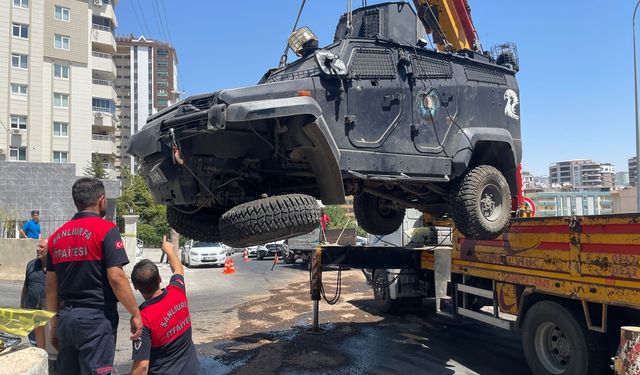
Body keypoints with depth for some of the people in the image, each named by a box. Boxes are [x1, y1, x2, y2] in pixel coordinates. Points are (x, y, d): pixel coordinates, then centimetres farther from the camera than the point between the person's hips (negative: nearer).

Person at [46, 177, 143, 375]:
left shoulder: (57, 236, 10)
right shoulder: (105, 229, -10)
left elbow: (51, 287, 12)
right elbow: (116, 277, -17)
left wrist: (54, 325, 20)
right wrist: (135, 313, -10)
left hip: (65, 318, 7)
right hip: (96, 317, -6)